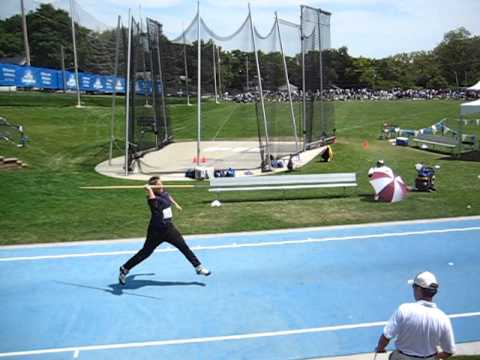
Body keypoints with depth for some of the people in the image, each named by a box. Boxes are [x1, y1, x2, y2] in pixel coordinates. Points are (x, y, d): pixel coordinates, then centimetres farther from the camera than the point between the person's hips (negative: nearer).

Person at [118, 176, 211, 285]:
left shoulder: (165, 193, 0)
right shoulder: (153, 198, -21)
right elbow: (147, 187, -43)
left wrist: (175, 204, 40)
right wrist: (156, 187, -27)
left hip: (169, 228, 6)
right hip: (156, 231, -6)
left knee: (184, 247, 6)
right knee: (145, 252, 4)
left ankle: (198, 267, 20)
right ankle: (125, 269, 23)